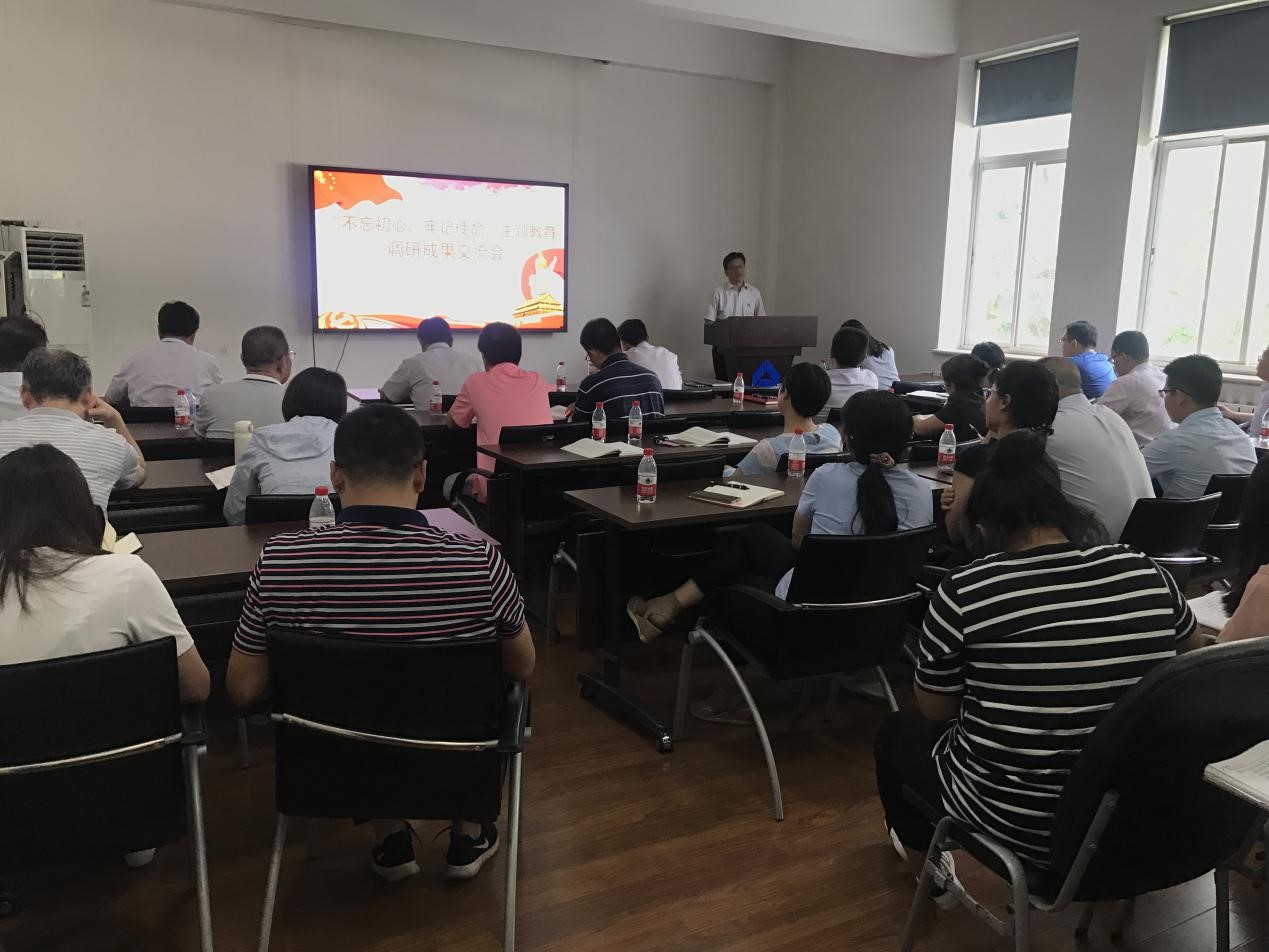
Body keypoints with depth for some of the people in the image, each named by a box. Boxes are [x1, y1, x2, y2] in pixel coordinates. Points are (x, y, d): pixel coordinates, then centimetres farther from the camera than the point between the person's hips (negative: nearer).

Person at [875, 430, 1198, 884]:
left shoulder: (963, 593, -21)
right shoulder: (1146, 574, -8)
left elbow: (934, 711, -6)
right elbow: (1190, 649, 14)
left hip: (1021, 825, -4)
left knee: (897, 731, 25)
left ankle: (925, 848, 50)